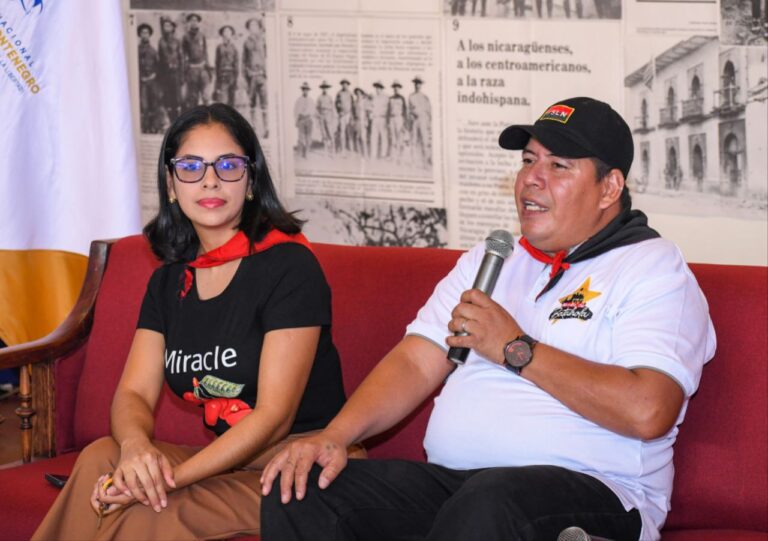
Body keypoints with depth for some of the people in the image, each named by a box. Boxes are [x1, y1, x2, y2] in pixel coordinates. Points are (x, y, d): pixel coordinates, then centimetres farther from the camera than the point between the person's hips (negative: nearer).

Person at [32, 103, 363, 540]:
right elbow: (134, 393, 5)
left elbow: (275, 415, -16)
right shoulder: (169, 282, 12)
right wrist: (136, 444, -21)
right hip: (229, 461, 6)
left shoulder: (289, 266, -11)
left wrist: (172, 478, -23)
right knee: (101, 456, -20)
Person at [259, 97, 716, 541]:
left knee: (488, 503, -41)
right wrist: (333, 436, -4)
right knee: (298, 492, -16)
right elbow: (416, 363, 15)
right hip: (449, 482, 6)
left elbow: (648, 411, -16)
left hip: (590, 491, -6)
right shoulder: (488, 261, 24)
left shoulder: (653, 268, 0)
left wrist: (517, 350, -9)